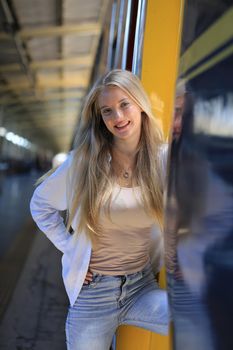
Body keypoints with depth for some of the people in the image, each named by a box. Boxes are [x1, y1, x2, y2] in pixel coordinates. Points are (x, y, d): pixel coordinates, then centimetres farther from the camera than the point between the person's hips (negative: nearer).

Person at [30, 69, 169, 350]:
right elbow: (40, 205, 6)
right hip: (92, 292, 0)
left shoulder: (163, 160, -7)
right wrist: (69, 248, 0)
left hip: (142, 287, 0)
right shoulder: (83, 161, -9)